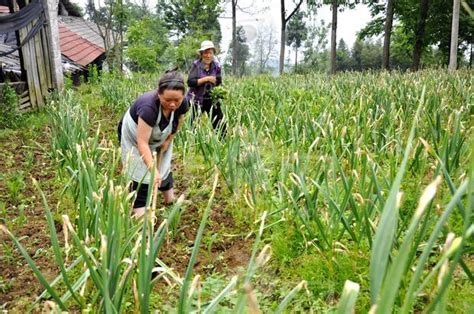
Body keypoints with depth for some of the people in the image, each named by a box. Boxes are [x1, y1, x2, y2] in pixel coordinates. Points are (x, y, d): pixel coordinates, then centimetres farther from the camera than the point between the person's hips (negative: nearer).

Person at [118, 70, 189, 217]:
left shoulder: (182, 104, -27)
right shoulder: (148, 107, -44)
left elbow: (179, 121, -1)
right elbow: (142, 143, -44)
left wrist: (169, 140, -5)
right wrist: (153, 169, -48)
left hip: (159, 137, 5)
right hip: (134, 135, -5)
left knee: (164, 166, 15)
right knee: (141, 172, -7)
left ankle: (170, 199, 33)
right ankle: (140, 212, 0)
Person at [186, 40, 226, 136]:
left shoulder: (217, 66, 3)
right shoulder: (196, 65, -7)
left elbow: (219, 83, 10)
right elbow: (190, 82, -16)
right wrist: (206, 79, -21)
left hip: (212, 100, 3)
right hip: (197, 100, -3)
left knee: (220, 124, 0)